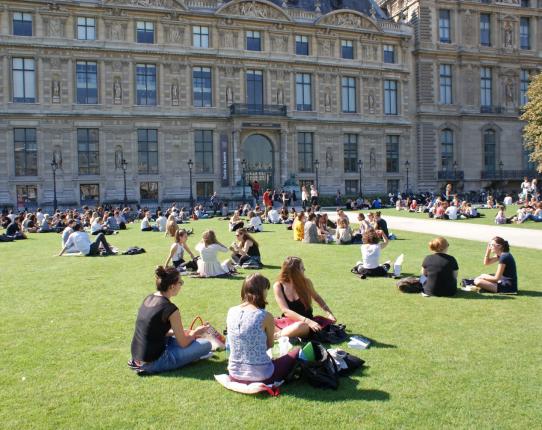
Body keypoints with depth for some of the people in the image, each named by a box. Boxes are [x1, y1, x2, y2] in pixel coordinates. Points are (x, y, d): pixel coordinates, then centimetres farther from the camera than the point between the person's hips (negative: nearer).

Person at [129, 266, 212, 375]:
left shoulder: (148, 299, 6)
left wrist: (188, 332, 17)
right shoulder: (170, 309, -18)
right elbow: (183, 343, -10)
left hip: (137, 358, 8)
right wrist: (195, 332, 11)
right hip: (153, 363, -8)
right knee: (206, 345, -4)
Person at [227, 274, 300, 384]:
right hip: (260, 376, -6)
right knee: (297, 352, 13)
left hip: (235, 374, 7)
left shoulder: (231, 312, -3)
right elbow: (270, 345, -1)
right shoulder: (265, 316, -17)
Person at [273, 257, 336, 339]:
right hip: (287, 321, 0)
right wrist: (307, 321, -25)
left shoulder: (305, 282, -3)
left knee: (300, 326, -38)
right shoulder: (278, 286, -8)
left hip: (304, 323, 0)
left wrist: (328, 312, 3)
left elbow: (316, 297, 18)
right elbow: (286, 311, -14)